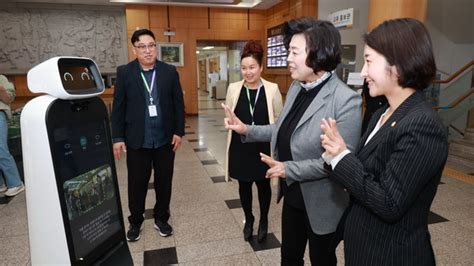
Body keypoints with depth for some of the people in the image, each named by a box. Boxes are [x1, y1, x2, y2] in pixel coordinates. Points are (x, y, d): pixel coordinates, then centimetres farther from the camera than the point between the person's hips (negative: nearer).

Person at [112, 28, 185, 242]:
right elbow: (118, 107, -1)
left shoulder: (170, 71, 1)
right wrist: (117, 137, -4)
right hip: (137, 140, -1)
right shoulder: (124, 72, -1)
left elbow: (178, 104, 2)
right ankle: (135, 221, 32)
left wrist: (179, 131, -2)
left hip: (165, 138, 1)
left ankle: (161, 218, 33)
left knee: (164, 182, 13)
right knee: (137, 183, 11)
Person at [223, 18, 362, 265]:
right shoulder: (296, 88, 1)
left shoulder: (346, 99, -25)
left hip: (321, 204, -7)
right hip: (292, 195, 7)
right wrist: (246, 129, 1)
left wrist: (289, 169, -24)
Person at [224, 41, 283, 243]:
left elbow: (279, 118, -1)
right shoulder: (233, 88, -3)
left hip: (264, 146, -1)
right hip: (240, 146, 2)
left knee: (263, 184, 14)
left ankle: (263, 220, 38)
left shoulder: (272, 89, -7)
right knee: (244, 184, 15)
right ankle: (248, 219, 39)